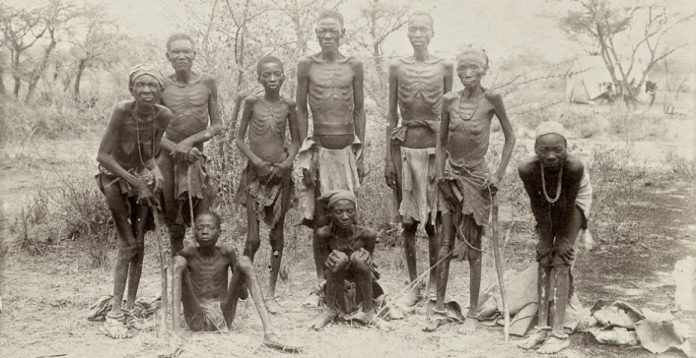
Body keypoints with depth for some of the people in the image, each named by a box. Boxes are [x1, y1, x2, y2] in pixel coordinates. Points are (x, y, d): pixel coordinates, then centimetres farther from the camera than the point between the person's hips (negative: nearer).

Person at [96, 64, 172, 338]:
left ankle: (130, 306, 16)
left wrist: (154, 169, -22)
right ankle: (114, 313, -2)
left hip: (142, 176, 4)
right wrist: (135, 182, -25)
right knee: (128, 245, -9)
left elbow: (151, 153, -1)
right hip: (115, 176, -4)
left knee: (138, 244, 4)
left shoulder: (164, 116, -14)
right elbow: (103, 156, -24)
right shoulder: (122, 111, -25)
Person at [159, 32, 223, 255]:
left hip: (195, 157, 0)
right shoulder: (162, 85, -1)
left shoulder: (207, 83, 1)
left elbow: (217, 126, 2)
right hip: (168, 156, 0)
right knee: (174, 224, 7)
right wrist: (175, 148, -15)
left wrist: (190, 141, -12)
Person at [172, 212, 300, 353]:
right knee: (180, 263, -17)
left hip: (223, 318, 1)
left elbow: (244, 295, 8)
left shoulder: (227, 254, 4)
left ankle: (269, 333, -32)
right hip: (196, 320, -1)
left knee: (244, 261, -16)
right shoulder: (187, 255, 1)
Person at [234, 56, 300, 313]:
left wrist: (287, 162, -6)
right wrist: (257, 161, -11)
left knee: (277, 235, 7)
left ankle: (271, 293, 17)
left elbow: (296, 140, 10)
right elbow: (240, 139, 1)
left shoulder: (288, 105, 3)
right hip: (256, 173, -2)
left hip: (281, 173, 2)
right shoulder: (252, 102, -2)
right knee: (253, 238, -5)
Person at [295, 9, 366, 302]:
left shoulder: (354, 66, 4)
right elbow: (301, 109, 5)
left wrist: (360, 152, 6)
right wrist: (304, 150, 1)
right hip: (320, 148, -1)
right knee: (320, 219, 1)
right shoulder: (307, 65, 1)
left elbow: (359, 110, 8)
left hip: (347, 148, 1)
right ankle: (322, 283, 12)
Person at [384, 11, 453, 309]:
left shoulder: (444, 68, 4)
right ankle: (413, 285, 17)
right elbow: (392, 117, 7)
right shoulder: (397, 68, 6)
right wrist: (388, 158, 3)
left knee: (433, 221, 1)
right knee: (408, 221, 5)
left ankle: (434, 285, 15)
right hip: (405, 148, 1)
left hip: (434, 147, -1)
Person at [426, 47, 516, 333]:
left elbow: (510, 137, 1)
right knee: (445, 245, 5)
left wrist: (499, 174, -4)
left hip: (476, 178, -3)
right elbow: (441, 142, 8)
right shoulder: (449, 100, -1)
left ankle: (473, 314, 15)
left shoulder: (491, 99, -9)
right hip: (451, 177, 3)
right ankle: (439, 310, 15)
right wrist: (440, 176, 1)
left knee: (473, 248, 4)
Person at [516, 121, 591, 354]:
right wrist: (545, 237, -13)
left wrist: (564, 237, -14)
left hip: (573, 202, -3)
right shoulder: (527, 169, -33)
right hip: (548, 203, 3)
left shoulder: (574, 167, -39)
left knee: (560, 261, -11)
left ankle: (558, 332, -10)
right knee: (543, 259, -2)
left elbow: (570, 202, -25)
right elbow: (537, 204, -18)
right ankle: (543, 326, 2)